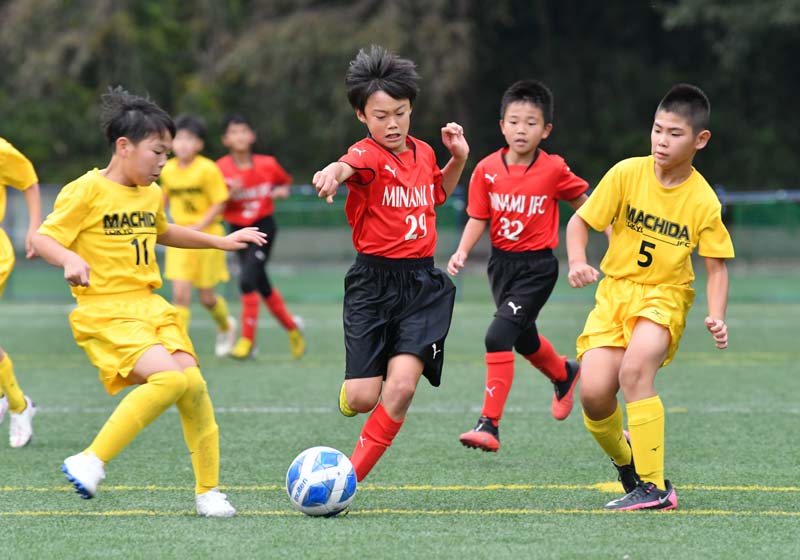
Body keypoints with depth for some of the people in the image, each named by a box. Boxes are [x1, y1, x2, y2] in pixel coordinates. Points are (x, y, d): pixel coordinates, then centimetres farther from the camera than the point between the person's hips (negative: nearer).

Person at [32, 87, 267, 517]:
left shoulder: (151, 195, 14)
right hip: (104, 313, -7)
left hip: (150, 305, 7)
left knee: (193, 383, -10)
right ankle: (91, 461, -18)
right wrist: (70, 259, -30)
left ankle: (208, 491, 3)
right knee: (170, 377, -27)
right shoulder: (86, 191, -9)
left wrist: (220, 241, 33)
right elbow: (42, 239, -11)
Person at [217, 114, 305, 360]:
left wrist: (282, 191, -8)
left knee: (248, 279, -20)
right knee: (263, 286, 13)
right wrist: (230, 194, -24)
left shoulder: (268, 164, -8)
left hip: (264, 226, -3)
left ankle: (247, 340, -11)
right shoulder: (222, 168, -8)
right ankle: (291, 326, 37)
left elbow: (285, 181, 14)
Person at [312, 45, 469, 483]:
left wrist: (458, 159, 14)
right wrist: (333, 173, -61)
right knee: (363, 398, -9)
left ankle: (349, 478, -3)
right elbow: (350, 165, -37)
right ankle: (349, 391, 30)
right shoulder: (368, 154, -10)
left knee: (402, 386, -15)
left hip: (423, 283, 4)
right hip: (374, 281, -4)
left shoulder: (423, 152, 9)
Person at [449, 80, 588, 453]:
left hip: (538, 267, -5)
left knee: (498, 337, -21)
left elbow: (584, 201, 4)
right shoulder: (487, 170, -5)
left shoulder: (554, 170, -12)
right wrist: (463, 252, -15)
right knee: (524, 339, 25)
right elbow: (478, 217, 0)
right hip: (502, 263, 5)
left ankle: (489, 425, -19)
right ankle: (564, 374, 58)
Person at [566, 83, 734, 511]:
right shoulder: (627, 174, -7)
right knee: (593, 392, -14)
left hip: (665, 297, -2)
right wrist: (578, 263, -20)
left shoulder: (703, 201, -9)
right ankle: (624, 457, 21)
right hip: (615, 290, 2)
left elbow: (716, 267, -2)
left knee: (635, 369, -30)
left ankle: (653, 486, -22)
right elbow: (579, 222, -1)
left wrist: (716, 317, -17)